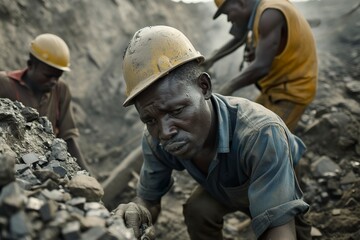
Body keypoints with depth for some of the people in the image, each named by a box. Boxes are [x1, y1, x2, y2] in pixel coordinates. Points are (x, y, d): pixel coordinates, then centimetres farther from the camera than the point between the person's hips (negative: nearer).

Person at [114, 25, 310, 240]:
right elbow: (148, 199, -16)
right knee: (196, 212, -21)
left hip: (280, 185, -2)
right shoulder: (155, 141, -30)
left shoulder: (261, 133, -46)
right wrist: (137, 212, -41)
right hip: (225, 186, 2)